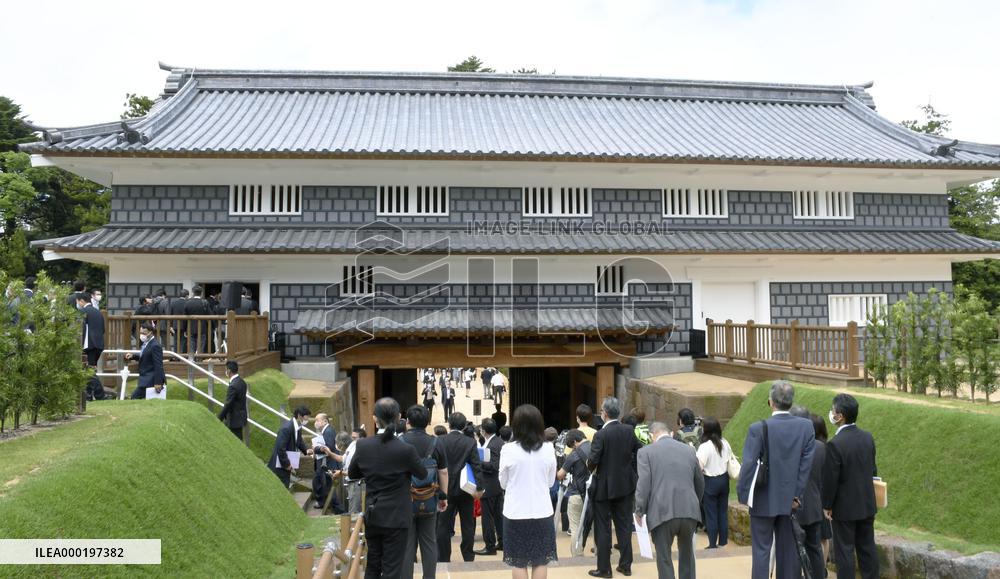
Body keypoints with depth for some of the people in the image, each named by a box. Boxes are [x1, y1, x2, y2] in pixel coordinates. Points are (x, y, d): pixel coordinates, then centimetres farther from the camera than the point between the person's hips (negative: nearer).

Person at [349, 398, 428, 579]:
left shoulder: (363, 445, -8)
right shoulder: (406, 449, -19)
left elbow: (352, 473, 8)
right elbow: (423, 474, -1)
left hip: (372, 516, 4)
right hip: (396, 518, -4)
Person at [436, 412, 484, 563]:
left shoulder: (440, 441, -5)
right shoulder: (470, 442, -7)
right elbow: (477, 466, -11)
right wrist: (479, 487, -10)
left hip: (445, 488, 0)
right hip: (465, 489, 0)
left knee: (443, 525, 8)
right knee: (467, 525, 11)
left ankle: (443, 558, 10)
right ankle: (468, 557, 16)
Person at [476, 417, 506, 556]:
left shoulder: (492, 445, -22)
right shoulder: (500, 442, 7)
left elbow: (493, 466, -25)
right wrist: (480, 461, 11)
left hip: (489, 486, -9)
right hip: (498, 485, 9)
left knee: (487, 516, 0)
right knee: (499, 514, 15)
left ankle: (490, 546, 6)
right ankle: (502, 542, 23)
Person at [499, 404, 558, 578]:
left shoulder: (508, 449, -10)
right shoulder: (548, 449, -4)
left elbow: (503, 483, 1)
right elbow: (550, 481, 7)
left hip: (516, 513, -1)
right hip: (542, 512, 2)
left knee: (519, 562, 9)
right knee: (541, 561, 12)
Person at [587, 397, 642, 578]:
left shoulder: (601, 435, -18)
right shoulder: (629, 431, -2)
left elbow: (593, 460, -21)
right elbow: (639, 453, 4)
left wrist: (591, 467, 0)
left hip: (605, 486, -5)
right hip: (626, 485, 5)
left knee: (603, 529, 6)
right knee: (624, 526, 14)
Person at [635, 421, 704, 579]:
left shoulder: (646, 452, 0)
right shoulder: (689, 450, 12)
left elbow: (643, 485, -8)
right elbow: (700, 482, 19)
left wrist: (639, 511, 1)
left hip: (662, 513, -4)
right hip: (690, 511, 4)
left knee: (664, 559, 9)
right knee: (687, 554, 23)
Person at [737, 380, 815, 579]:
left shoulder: (758, 428, -16)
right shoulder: (806, 426, -5)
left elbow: (748, 464, -15)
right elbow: (807, 463, -4)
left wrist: (742, 494, -4)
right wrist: (796, 494, 1)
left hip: (764, 500, -3)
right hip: (790, 499, 4)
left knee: (761, 550, 5)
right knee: (788, 550, 15)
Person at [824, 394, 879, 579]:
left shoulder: (835, 444, -22)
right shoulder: (868, 437, 0)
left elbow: (830, 479, -17)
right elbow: (873, 470, 10)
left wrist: (827, 506, -4)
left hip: (845, 507, -6)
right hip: (867, 504, 7)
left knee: (844, 551, 2)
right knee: (867, 548, 15)